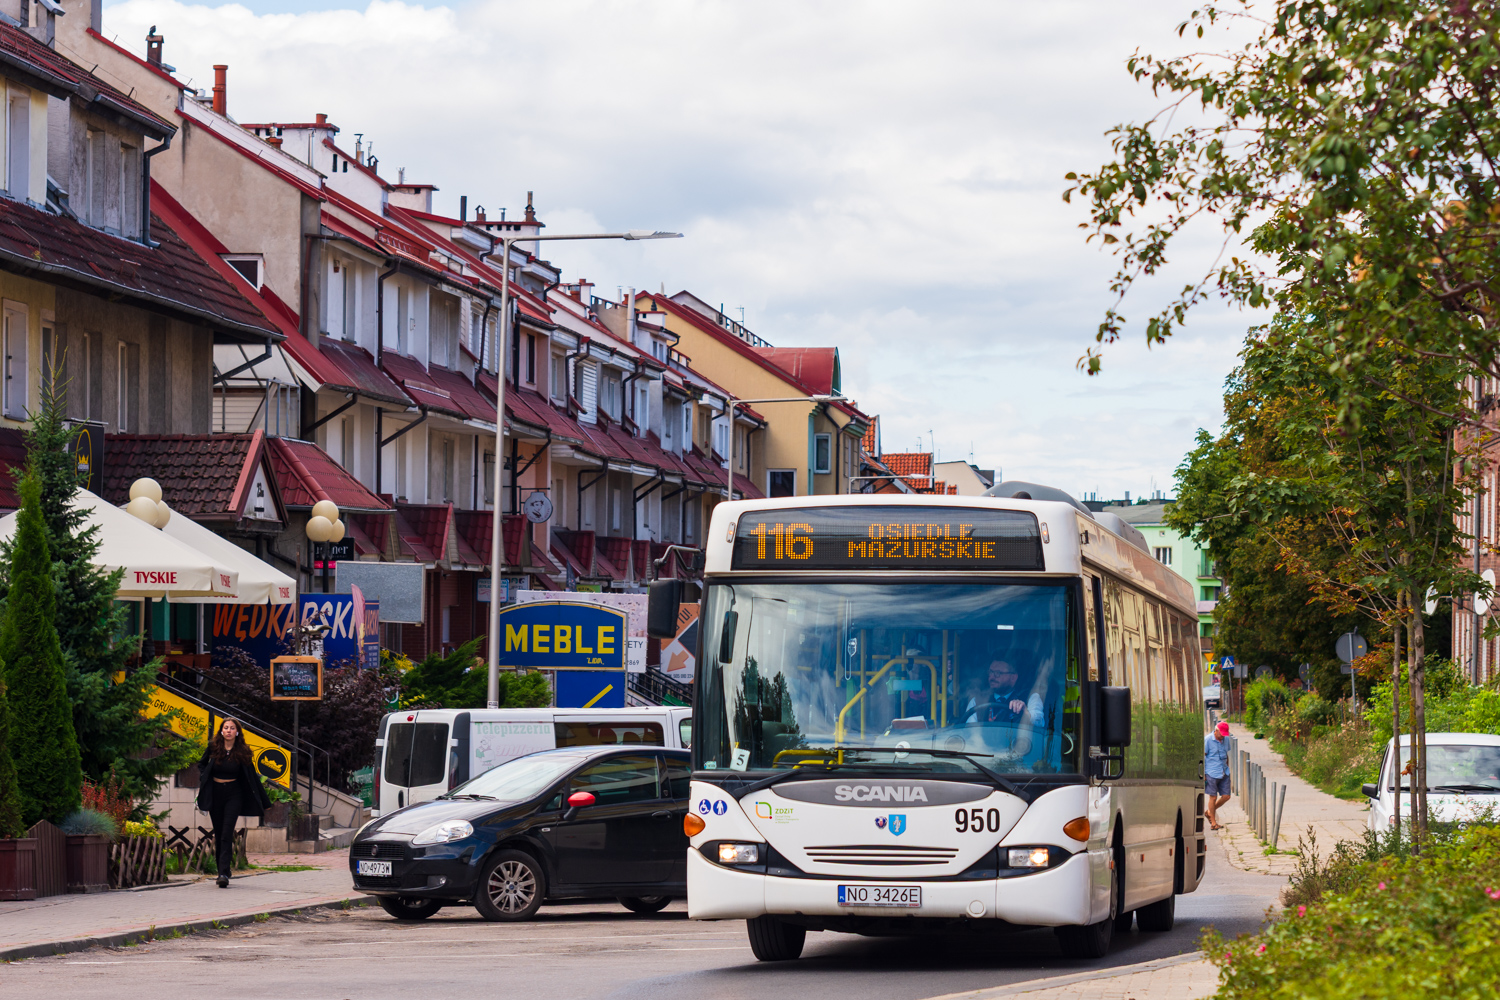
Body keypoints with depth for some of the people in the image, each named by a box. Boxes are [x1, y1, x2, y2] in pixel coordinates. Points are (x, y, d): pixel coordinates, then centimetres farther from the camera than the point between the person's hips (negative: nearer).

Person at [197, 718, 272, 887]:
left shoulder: (243, 752, -3)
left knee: (227, 834, -13)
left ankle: (224, 873, -19)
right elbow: (202, 765, 19)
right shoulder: (213, 747, 0)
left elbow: (252, 776, 4)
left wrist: (264, 801, 7)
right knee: (218, 834, 7)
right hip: (215, 793, 2)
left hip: (234, 795, -2)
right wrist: (203, 780, -1)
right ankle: (221, 871, 19)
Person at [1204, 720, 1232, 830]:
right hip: (1211, 773, -6)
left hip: (1223, 773, 6)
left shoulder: (1226, 740, 9)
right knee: (1213, 797, -1)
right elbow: (1202, 756, -8)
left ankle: (1210, 811, 26)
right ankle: (1213, 823, 10)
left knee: (1226, 796, 3)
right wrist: (1202, 774, -10)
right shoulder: (1207, 740, -9)